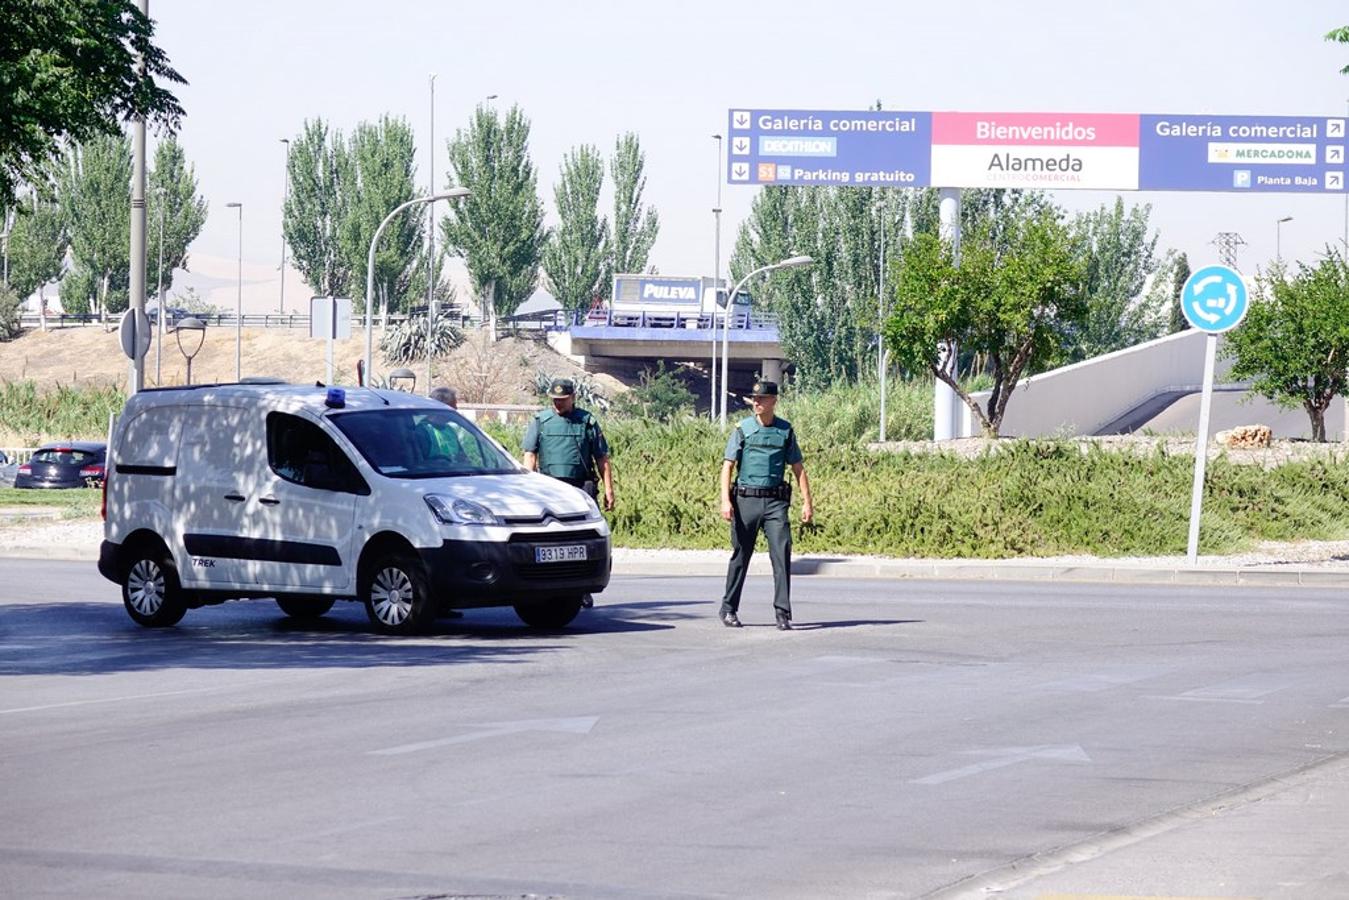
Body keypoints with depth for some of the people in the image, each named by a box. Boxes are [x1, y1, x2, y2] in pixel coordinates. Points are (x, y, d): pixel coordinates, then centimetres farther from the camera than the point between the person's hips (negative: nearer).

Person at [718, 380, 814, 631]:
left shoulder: (785, 431, 8)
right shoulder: (743, 429, 3)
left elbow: (798, 468, 12)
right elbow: (728, 466, -1)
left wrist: (807, 501, 6)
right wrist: (725, 500, -12)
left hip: (775, 501, 1)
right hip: (746, 499, -1)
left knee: (782, 554, -10)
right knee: (741, 555, 7)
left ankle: (783, 613, -9)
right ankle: (729, 609, 19)